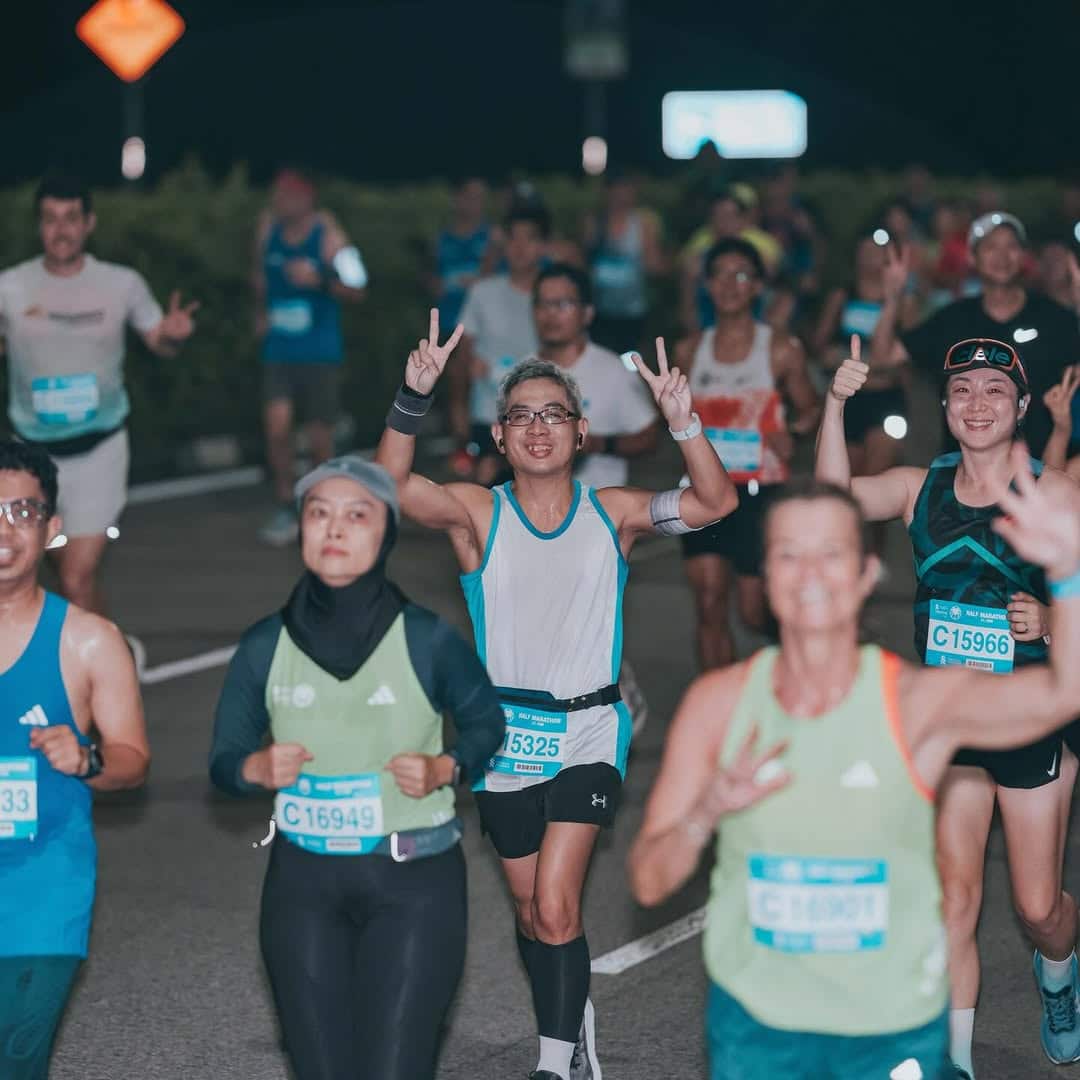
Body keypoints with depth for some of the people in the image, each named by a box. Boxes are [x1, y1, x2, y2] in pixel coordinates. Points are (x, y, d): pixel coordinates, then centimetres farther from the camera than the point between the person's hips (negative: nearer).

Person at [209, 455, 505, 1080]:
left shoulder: (428, 641, -7)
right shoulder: (265, 647, 0)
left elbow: (486, 723, 6)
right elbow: (224, 759, 7)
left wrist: (446, 768, -14)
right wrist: (256, 768, -16)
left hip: (414, 880, -3)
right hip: (304, 882, 3)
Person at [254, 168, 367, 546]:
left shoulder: (328, 235, -11)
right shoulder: (267, 227, 1)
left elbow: (356, 289, -10)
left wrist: (319, 280, -25)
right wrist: (261, 312, 11)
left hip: (320, 352, -3)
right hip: (279, 348, 3)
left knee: (320, 438, 4)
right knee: (276, 425, -15)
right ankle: (285, 510, -2)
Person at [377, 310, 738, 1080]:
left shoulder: (613, 514, 0)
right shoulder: (477, 514, -3)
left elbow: (716, 502, -10)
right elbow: (390, 487, -20)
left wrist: (683, 423, -26)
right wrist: (415, 397, -34)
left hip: (588, 733, -2)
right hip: (506, 734, 2)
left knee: (555, 902, -16)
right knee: (531, 910, 14)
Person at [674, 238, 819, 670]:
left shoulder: (781, 351, -3)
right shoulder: (689, 351, 7)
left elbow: (809, 410, 6)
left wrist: (787, 432, -14)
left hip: (760, 491, -3)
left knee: (755, 610, 3)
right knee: (709, 605, -3)